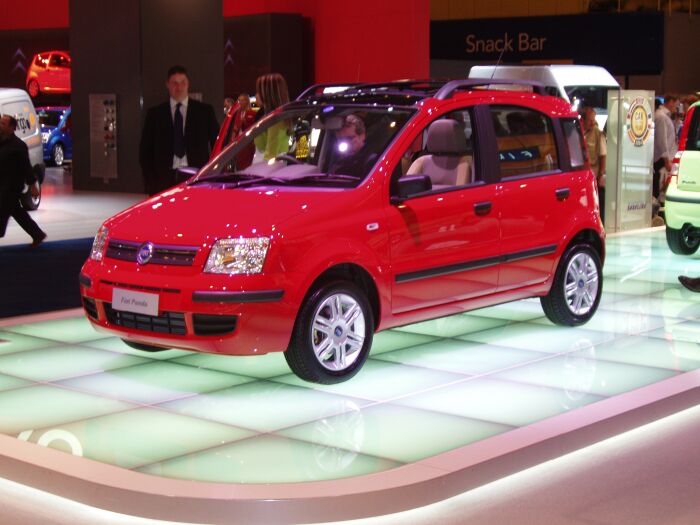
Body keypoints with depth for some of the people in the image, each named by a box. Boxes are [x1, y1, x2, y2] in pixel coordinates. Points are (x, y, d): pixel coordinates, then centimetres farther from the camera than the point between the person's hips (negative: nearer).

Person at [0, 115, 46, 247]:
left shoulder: (17, 145, -14)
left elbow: (26, 166, -15)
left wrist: (32, 185, -15)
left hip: (12, 186, -8)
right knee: (17, 212, 15)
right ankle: (37, 235, 24)